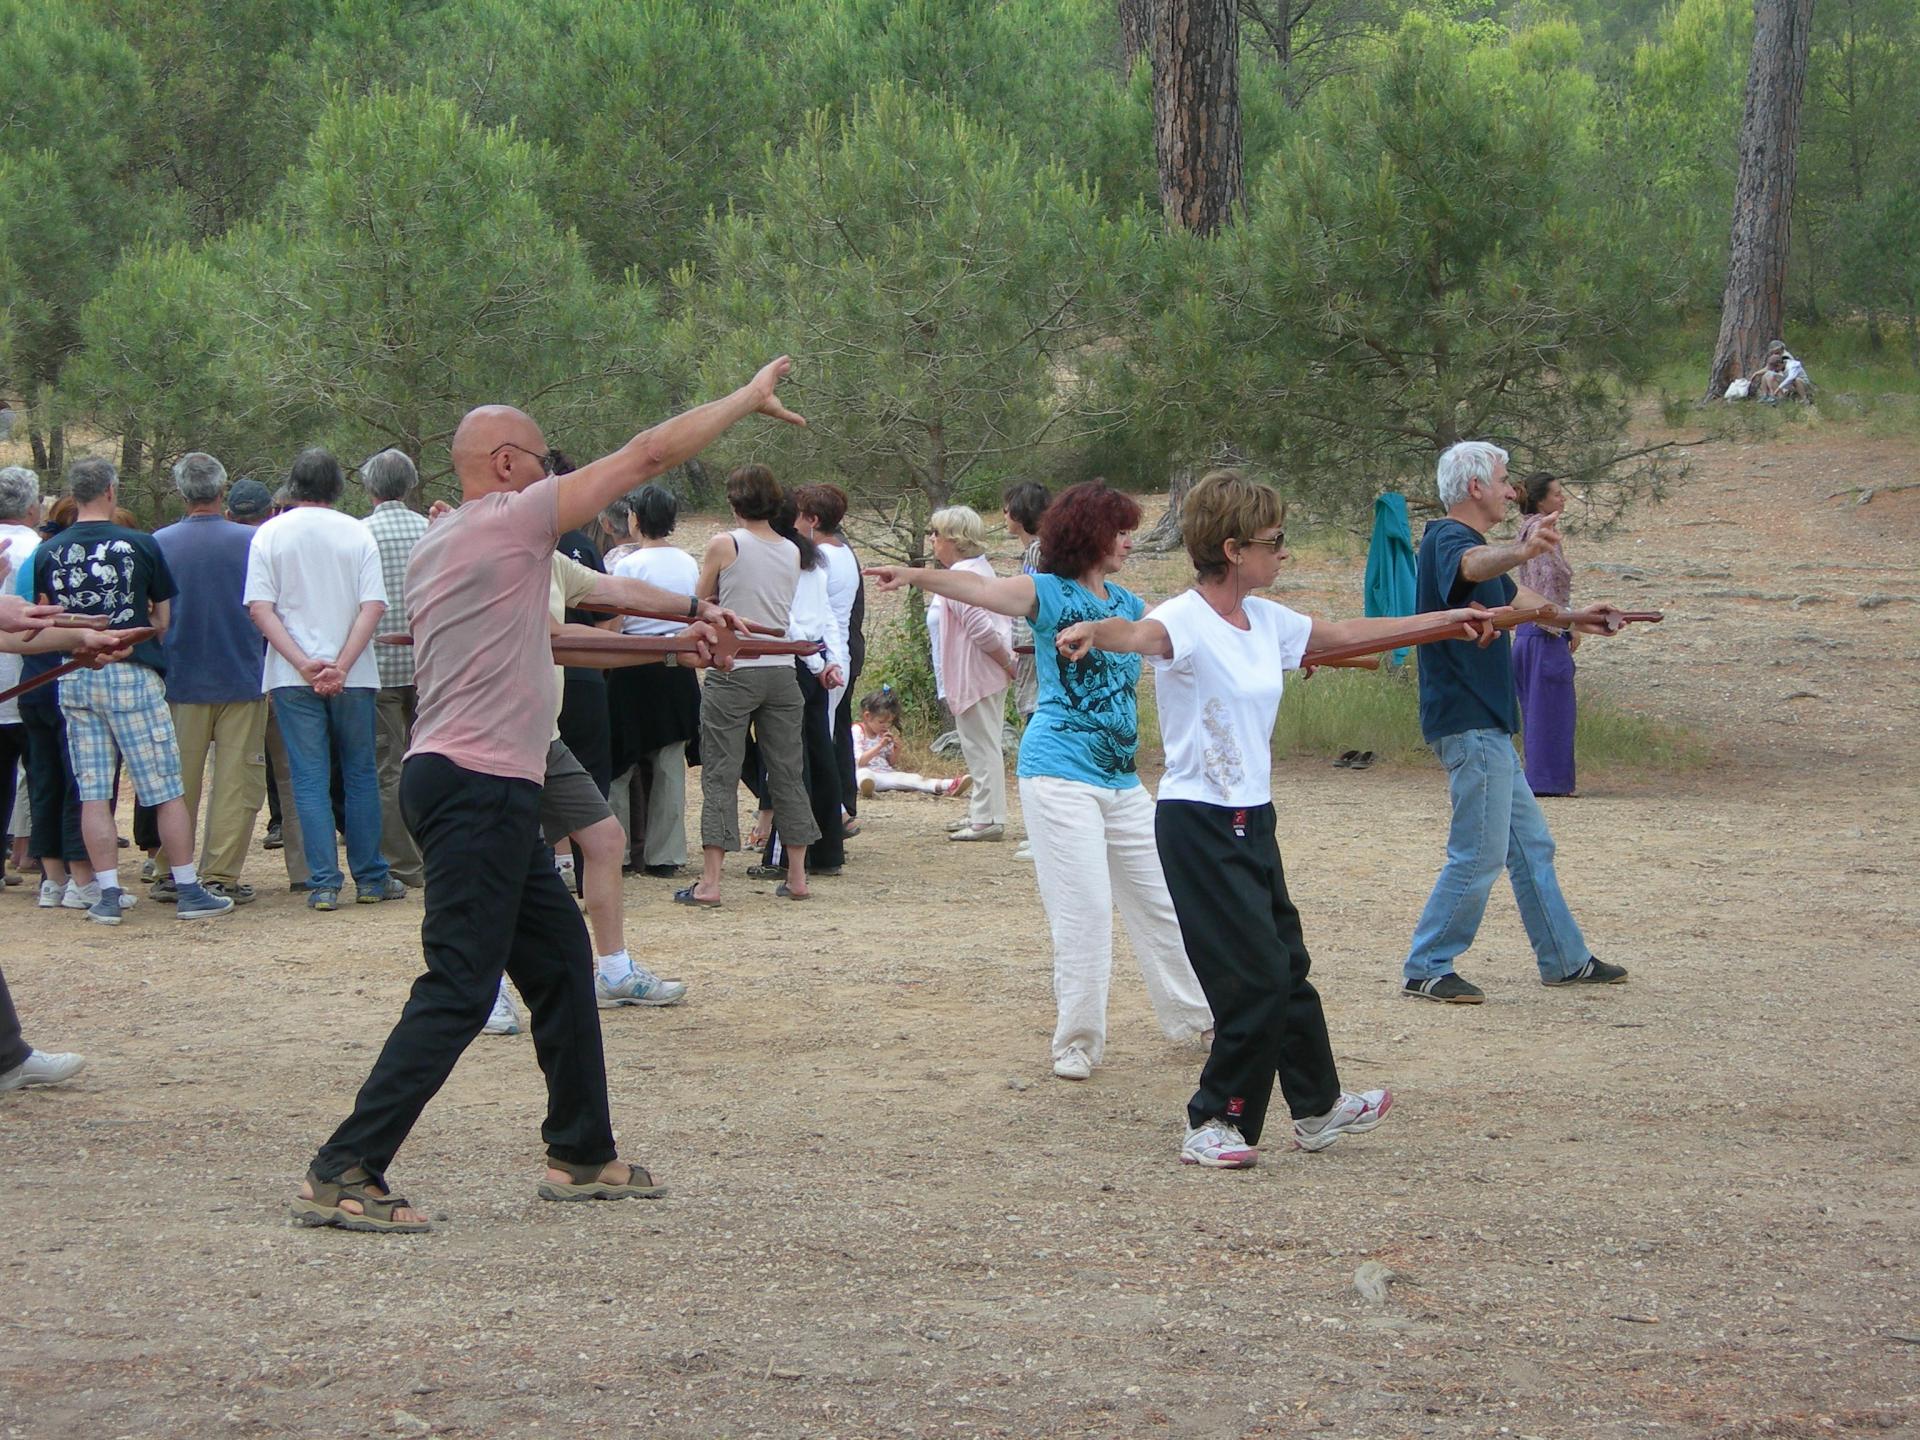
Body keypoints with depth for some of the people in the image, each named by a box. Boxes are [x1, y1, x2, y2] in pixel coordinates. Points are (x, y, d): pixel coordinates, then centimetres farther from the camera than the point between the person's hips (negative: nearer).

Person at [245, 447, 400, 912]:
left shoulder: (270, 535, 1)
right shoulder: (357, 533, 1)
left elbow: (260, 608, -7)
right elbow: (373, 606, -7)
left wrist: (302, 664, -12)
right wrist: (342, 666, -11)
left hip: (293, 680, 0)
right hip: (352, 677, 0)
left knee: (310, 781, 2)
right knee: (360, 776, 11)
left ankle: (324, 884, -2)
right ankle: (370, 878, 15)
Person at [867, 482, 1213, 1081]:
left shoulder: (1126, 603, 14)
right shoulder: (1049, 593, -6)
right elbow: (981, 589, -23)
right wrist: (915, 576, -39)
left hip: (1122, 778, 7)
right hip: (1060, 775, -7)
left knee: (1160, 899, 15)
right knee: (1085, 909, -10)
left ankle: (1193, 1015, 31)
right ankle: (1078, 1043, 0)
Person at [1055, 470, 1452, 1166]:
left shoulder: (1266, 620, 7)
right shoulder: (1187, 620, -18)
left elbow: (1342, 634, 22)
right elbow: (1140, 634, -40)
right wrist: (1093, 631, -64)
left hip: (1252, 820, 8)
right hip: (1198, 822, -8)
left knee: (1286, 965, 18)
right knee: (1257, 978, -8)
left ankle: (1319, 1107, 33)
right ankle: (1214, 1124, 4)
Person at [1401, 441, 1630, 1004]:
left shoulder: (1467, 540, 18)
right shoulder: (1447, 539, -15)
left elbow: (1514, 597, 36)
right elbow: (1475, 565, -41)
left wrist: (1573, 619, 43)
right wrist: (1520, 552, -61)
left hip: (1489, 727, 11)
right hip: (1469, 724, -11)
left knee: (1531, 847, 17)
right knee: (1479, 855, -8)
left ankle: (1565, 959, 26)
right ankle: (1426, 969, -1)